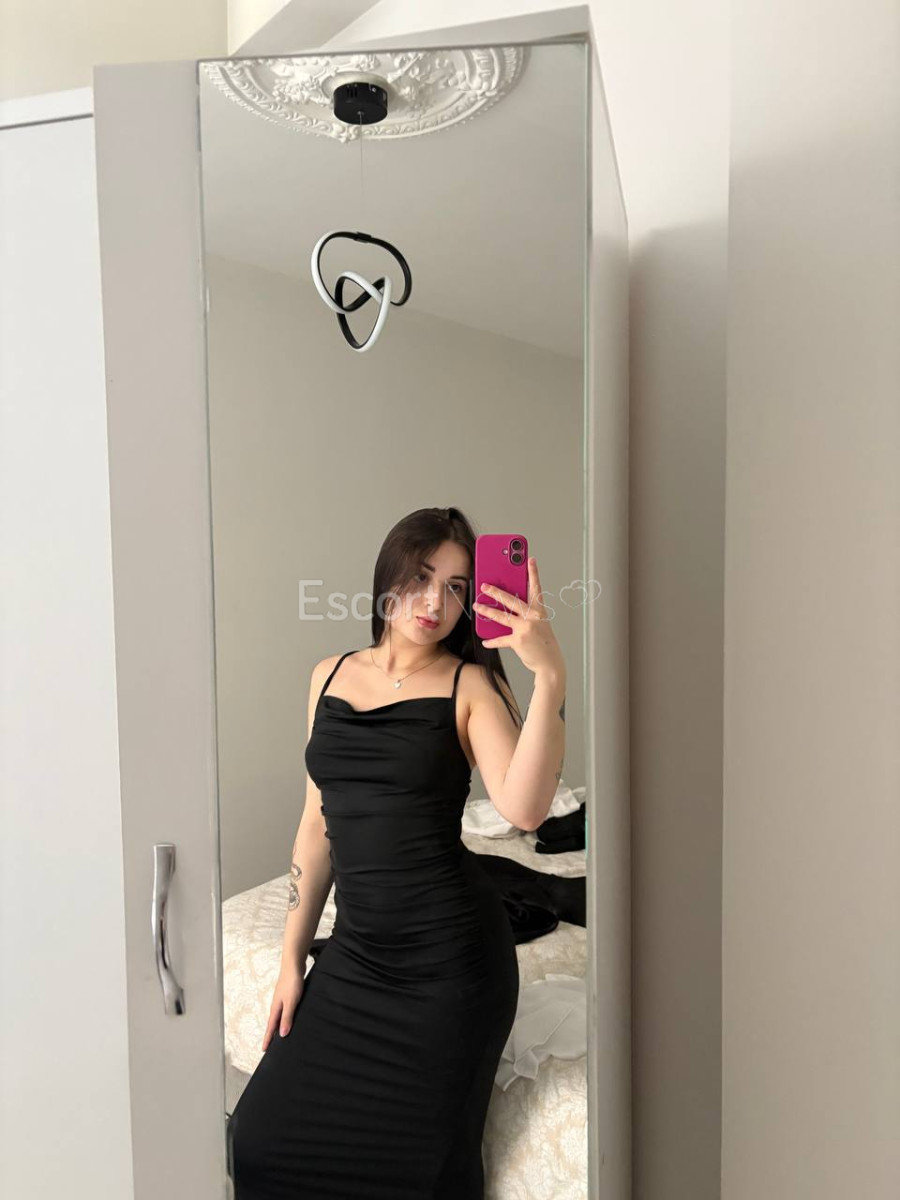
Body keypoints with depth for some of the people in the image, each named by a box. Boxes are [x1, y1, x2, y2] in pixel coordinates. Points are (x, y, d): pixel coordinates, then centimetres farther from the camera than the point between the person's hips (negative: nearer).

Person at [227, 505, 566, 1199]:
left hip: (449, 952, -4)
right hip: (356, 948, 5)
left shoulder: (470, 685, -9)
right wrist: (293, 957, 10)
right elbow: (319, 822, 9)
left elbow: (524, 808, -26)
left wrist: (551, 676, -35)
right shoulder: (331, 676, 5)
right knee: (263, 1142, 12)